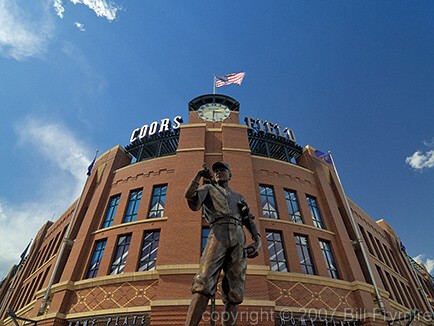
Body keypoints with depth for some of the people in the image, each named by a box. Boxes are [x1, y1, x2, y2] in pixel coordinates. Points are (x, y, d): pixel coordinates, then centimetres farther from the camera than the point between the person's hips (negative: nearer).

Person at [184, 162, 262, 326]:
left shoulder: (239, 197, 33)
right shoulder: (208, 189, 26)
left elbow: (250, 221, 20)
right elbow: (189, 195, 5)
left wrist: (257, 240, 2)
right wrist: (199, 175, 10)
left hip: (239, 238, 3)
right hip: (218, 234, -3)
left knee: (234, 293, -6)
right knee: (203, 285, -20)